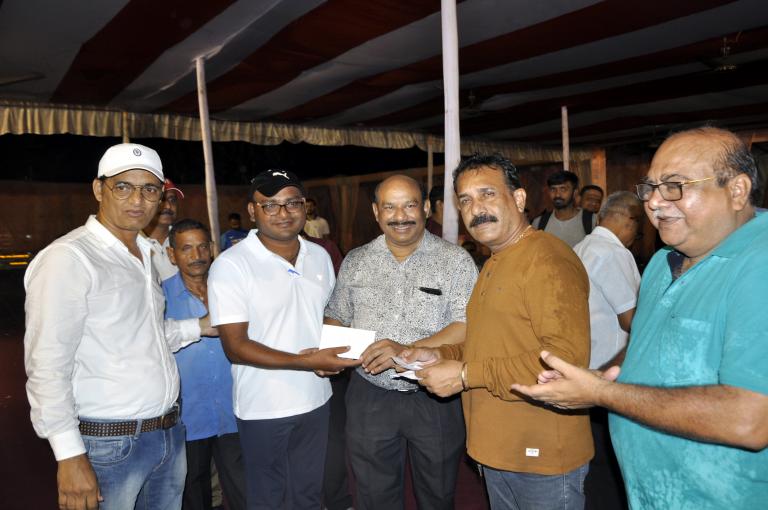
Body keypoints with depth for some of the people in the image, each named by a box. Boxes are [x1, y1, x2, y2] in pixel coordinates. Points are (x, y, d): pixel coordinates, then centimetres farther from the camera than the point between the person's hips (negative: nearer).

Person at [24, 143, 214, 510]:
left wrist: (199, 327, 10)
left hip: (169, 434, 8)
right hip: (109, 445, -7)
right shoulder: (68, 258, -15)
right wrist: (70, 456, -20)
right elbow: (47, 367, -18)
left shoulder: (145, 254, 11)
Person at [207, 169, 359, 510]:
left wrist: (332, 354, -6)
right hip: (263, 409, -5)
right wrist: (306, 362, -25)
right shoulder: (231, 265, -15)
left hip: (316, 401, 5)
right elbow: (236, 347, -17)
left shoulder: (319, 256, 3)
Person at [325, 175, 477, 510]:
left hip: (436, 398, -2)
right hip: (370, 397, 2)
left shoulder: (456, 261, -6)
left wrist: (408, 351, -27)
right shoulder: (355, 261, 5)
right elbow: (336, 317, 11)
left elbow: (467, 327, -15)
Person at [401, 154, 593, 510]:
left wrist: (467, 374, -23)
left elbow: (568, 358, -27)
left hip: (543, 457, -9)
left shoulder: (548, 260, -18)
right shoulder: (495, 264, 13)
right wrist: (441, 356, 4)